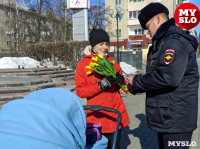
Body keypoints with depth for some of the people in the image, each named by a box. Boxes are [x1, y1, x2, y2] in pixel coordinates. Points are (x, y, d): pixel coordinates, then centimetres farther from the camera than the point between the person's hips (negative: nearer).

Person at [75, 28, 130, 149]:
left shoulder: (112, 61, 8)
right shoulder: (83, 64, -2)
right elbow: (80, 91, -7)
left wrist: (120, 80, -9)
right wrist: (100, 85, -20)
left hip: (116, 114, 3)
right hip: (97, 116, -3)